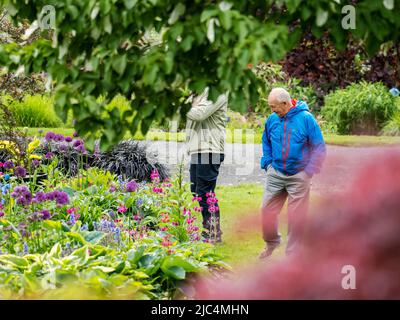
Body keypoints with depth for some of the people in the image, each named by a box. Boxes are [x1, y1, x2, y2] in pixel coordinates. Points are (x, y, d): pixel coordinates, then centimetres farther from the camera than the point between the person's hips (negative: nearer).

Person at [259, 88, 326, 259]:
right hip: (275, 174, 4)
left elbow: (319, 147, -8)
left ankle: (292, 254, 14)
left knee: (296, 218, 2)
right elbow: (266, 142, 19)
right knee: (267, 209, 7)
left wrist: (308, 171, -11)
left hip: (298, 176, -4)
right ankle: (271, 242, 32)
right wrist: (267, 163, 8)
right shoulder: (272, 119, 0)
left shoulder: (305, 118, -12)